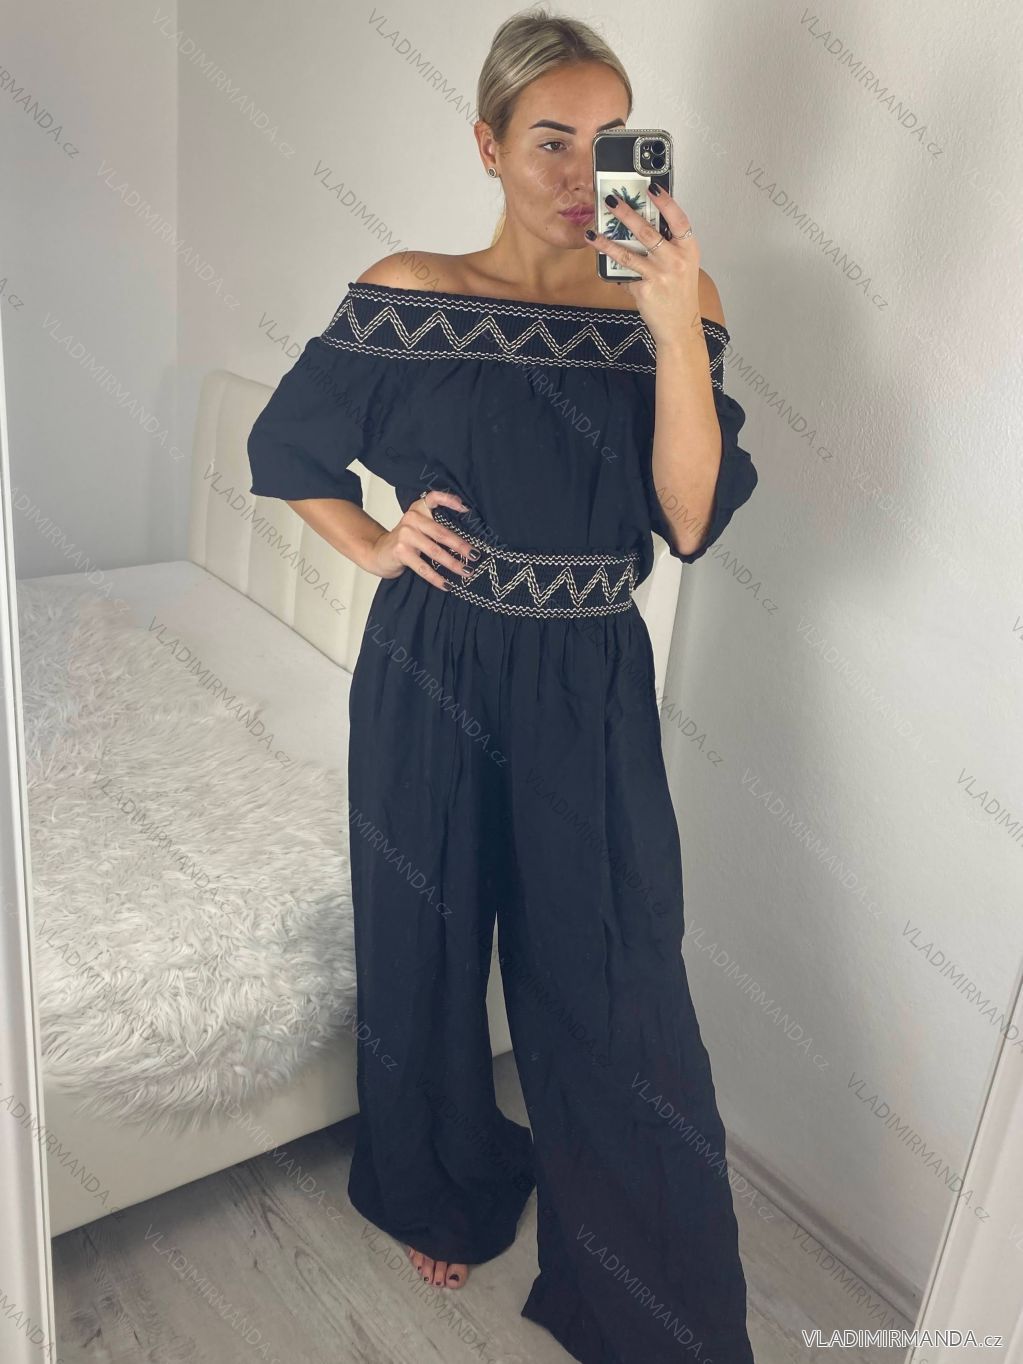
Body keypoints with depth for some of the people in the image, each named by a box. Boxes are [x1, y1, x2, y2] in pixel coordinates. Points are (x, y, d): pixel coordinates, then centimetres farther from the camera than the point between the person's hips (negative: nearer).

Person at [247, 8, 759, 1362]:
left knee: (609, 983, 5)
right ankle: (452, 1187, 48)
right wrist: (373, 547, -3)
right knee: (428, 944, 16)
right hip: (430, 677, 1)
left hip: (589, 692, 0)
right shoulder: (404, 292, -2)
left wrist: (678, 329, -22)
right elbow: (285, 446, 10)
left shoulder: (672, 307, -2)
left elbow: (692, 520, -13)